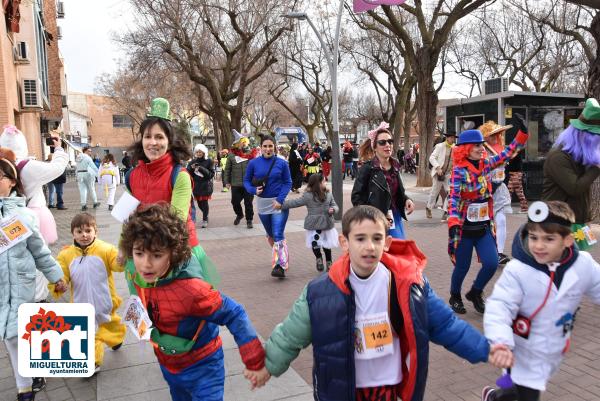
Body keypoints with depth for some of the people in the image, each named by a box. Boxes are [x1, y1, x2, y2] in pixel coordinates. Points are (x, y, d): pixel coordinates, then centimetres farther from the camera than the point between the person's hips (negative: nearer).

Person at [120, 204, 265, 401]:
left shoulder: (190, 289, -36)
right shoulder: (140, 279, -15)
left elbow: (234, 315, -30)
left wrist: (255, 362, -28)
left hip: (202, 368, -7)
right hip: (168, 366, 7)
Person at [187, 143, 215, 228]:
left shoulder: (209, 161, -3)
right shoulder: (193, 162, 7)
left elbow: (212, 174, -9)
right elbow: (189, 173, 6)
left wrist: (202, 169, -20)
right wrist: (191, 168, -14)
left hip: (205, 185, -4)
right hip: (196, 185, 4)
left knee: (204, 202, -7)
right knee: (199, 204, 9)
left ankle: (205, 220, 6)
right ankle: (205, 215, 34)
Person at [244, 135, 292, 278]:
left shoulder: (282, 163, -6)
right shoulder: (253, 163, -3)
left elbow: (288, 182, -3)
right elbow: (246, 181, 5)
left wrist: (280, 199, -15)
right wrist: (254, 190, -16)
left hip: (279, 203, -3)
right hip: (262, 203, 3)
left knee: (278, 235, -13)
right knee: (270, 235, 18)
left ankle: (281, 266, -14)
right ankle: (280, 255, 40)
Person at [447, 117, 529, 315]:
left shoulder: (486, 164, 2)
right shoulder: (459, 171, -15)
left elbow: (507, 153, 7)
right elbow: (453, 198, -24)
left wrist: (522, 132, -3)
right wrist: (453, 223, -35)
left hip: (484, 226, 5)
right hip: (464, 228, -5)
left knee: (492, 263, -3)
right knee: (462, 266, 7)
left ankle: (475, 293, 25)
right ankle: (455, 297, 34)